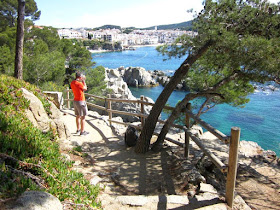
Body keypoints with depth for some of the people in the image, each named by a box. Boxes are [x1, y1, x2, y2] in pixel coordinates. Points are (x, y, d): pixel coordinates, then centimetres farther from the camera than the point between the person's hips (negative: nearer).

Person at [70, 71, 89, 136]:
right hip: (81, 101, -9)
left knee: (78, 116, 18)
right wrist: (83, 81, 3)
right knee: (83, 117, -1)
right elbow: (85, 88, -4)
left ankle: (78, 129, 29)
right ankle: (82, 131, 2)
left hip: (75, 101, 9)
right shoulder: (79, 83, -20)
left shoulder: (72, 83, 4)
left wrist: (81, 81, 14)